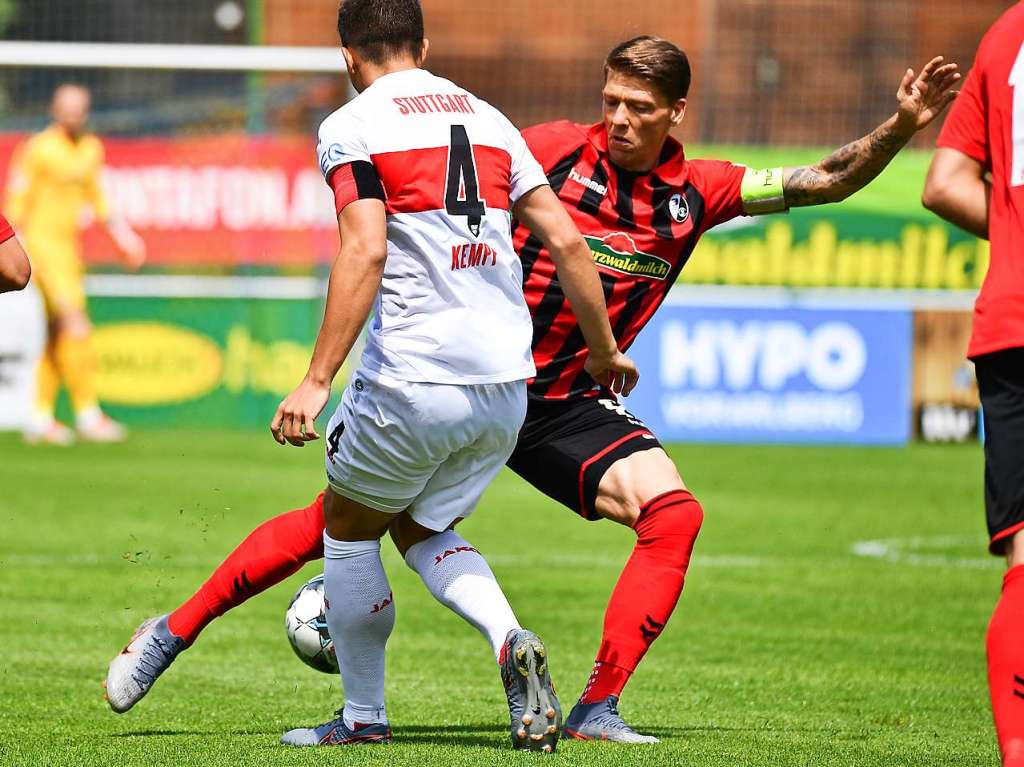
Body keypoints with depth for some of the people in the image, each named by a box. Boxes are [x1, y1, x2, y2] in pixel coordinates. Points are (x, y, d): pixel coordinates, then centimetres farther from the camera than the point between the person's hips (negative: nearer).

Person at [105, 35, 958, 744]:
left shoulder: (695, 194, -1)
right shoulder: (554, 150, -9)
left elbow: (824, 182, -1)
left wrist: (900, 128, -15)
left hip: (565, 404, 3)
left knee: (673, 513, -18)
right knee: (336, 520, -5)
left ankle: (598, 709, -15)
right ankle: (177, 628, 11)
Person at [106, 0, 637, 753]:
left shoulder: (353, 126, -3)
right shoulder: (487, 118, 14)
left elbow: (366, 250, -17)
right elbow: (566, 241, 10)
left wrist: (317, 380, -19)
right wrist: (605, 350, 22)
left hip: (413, 381, -6)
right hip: (504, 387, 6)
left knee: (348, 528, 17)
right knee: (423, 528, 23)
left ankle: (364, 717, 22)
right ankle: (512, 642, -4)